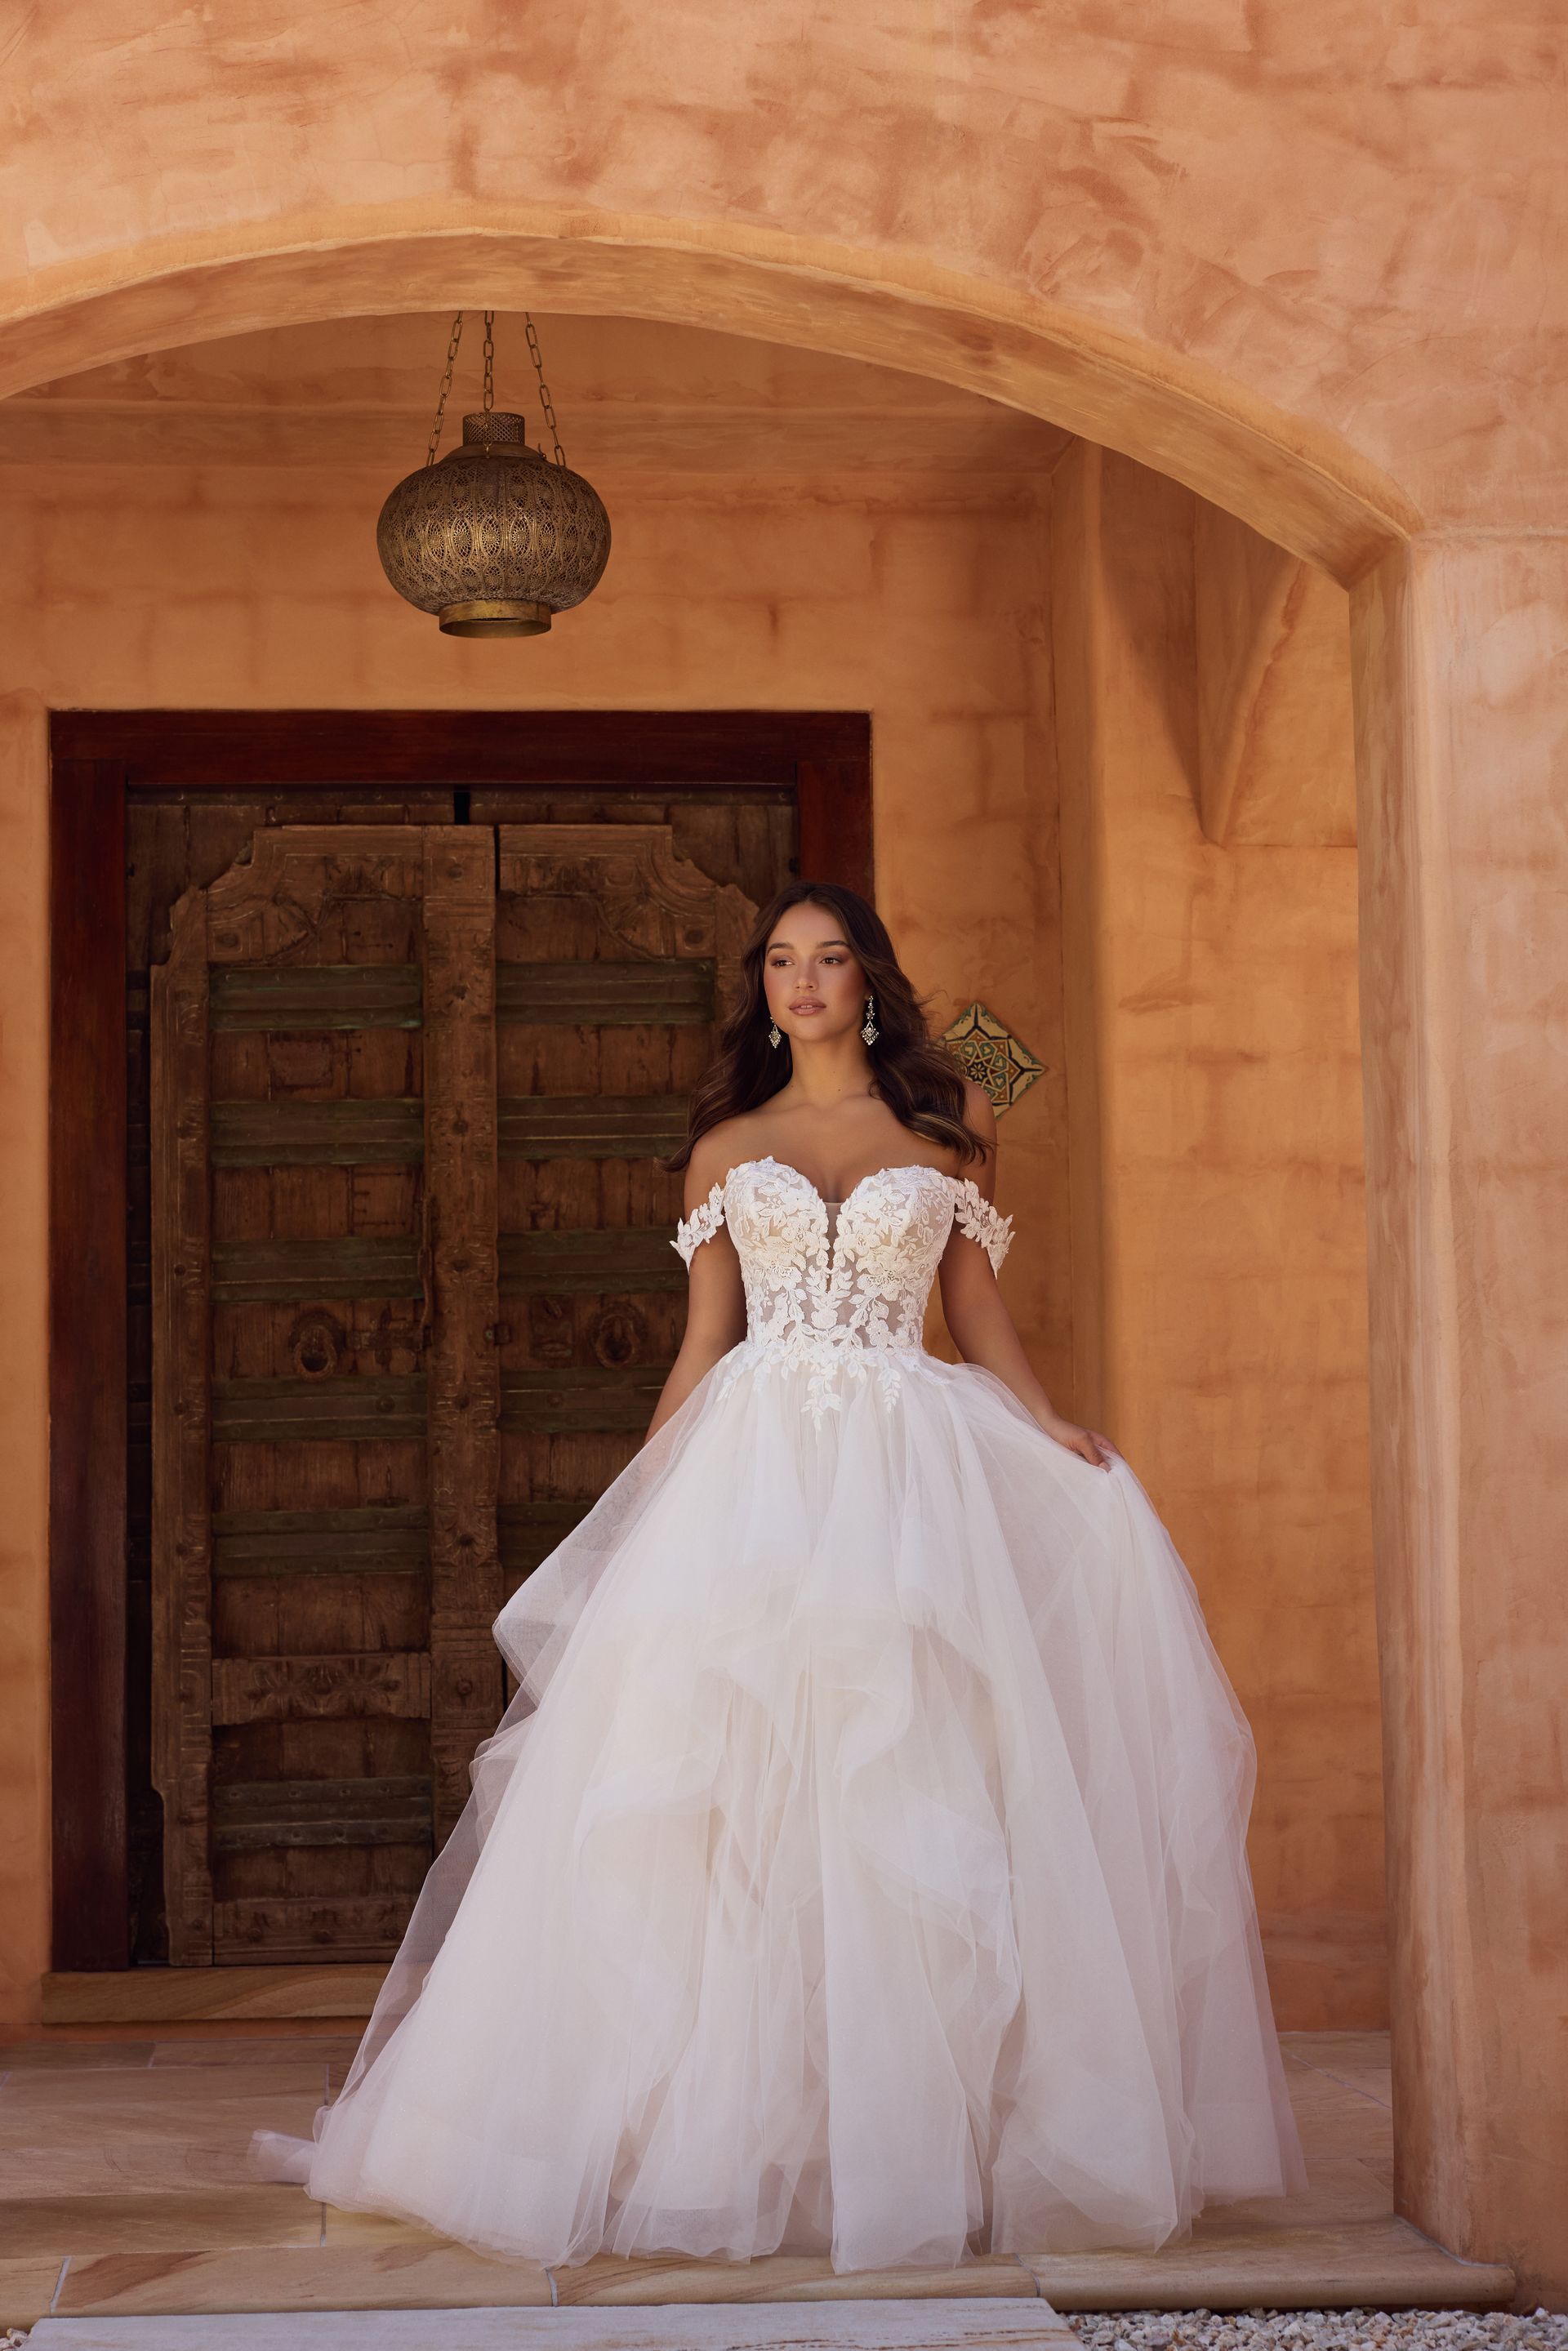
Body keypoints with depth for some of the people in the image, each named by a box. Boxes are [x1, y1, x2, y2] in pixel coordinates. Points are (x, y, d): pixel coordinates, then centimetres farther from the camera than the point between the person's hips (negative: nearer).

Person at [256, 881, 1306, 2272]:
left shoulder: (949, 1126, 12)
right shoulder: (725, 1149, 14)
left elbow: (979, 1311, 12)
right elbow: (705, 1340, 13)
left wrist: (1059, 1437, -1)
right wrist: (639, 1503, 8)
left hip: (912, 1471, -1)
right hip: (749, 1472, 1)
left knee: (909, 1782, -6)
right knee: (722, 1778, -7)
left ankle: (918, 2141, 1)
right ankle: (729, 2126, -2)